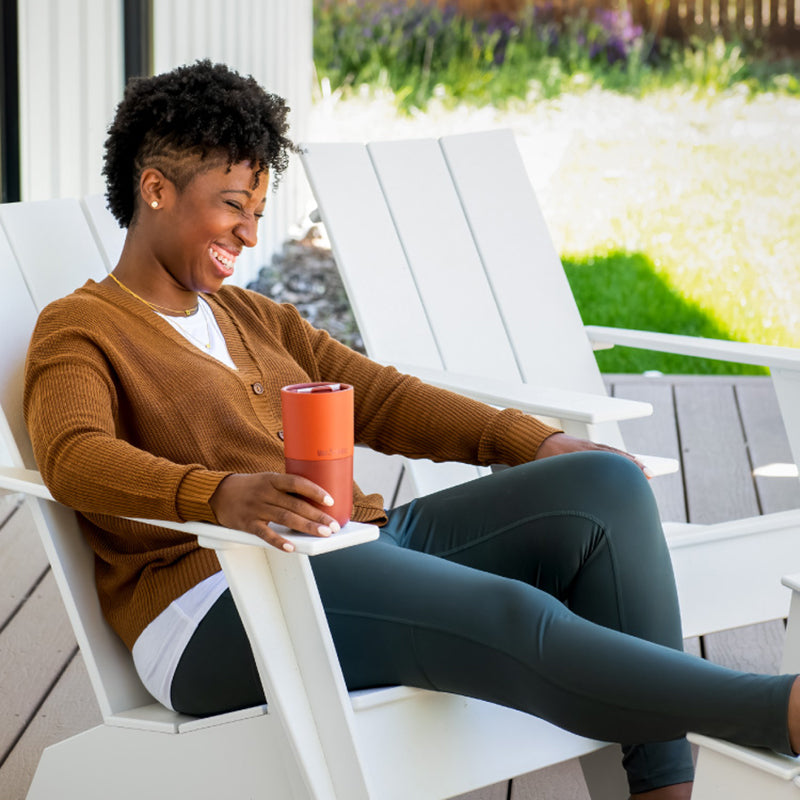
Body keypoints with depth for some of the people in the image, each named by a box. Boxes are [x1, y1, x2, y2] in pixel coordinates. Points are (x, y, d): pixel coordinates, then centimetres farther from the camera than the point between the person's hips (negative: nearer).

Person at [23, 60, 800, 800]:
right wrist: (219, 494, -36)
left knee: (605, 486, -11)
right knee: (512, 618, -32)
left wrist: (532, 442, 5)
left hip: (360, 543, 8)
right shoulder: (77, 332, 4)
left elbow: (380, 398, 22)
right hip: (221, 601, -8)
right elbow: (75, 457, -17)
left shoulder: (254, 318, 28)